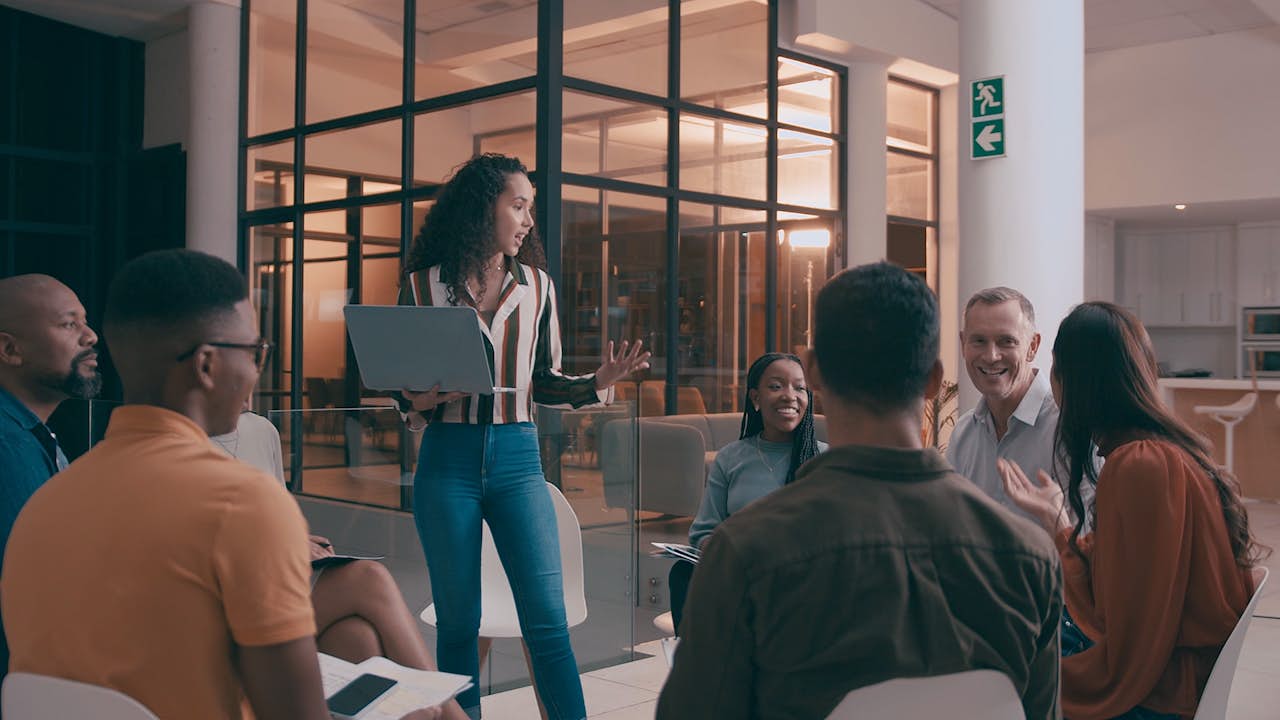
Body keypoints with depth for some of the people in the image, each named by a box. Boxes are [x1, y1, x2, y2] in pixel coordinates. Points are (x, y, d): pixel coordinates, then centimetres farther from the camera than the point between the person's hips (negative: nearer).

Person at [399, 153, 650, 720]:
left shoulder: (536, 286, 9)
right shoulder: (424, 285, 3)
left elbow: (544, 383, 12)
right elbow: (402, 386, 9)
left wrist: (599, 382, -6)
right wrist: (420, 400, -14)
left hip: (517, 459, 1)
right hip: (448, 460, -1)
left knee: (547, 619, -4)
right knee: (458, 620, 6)